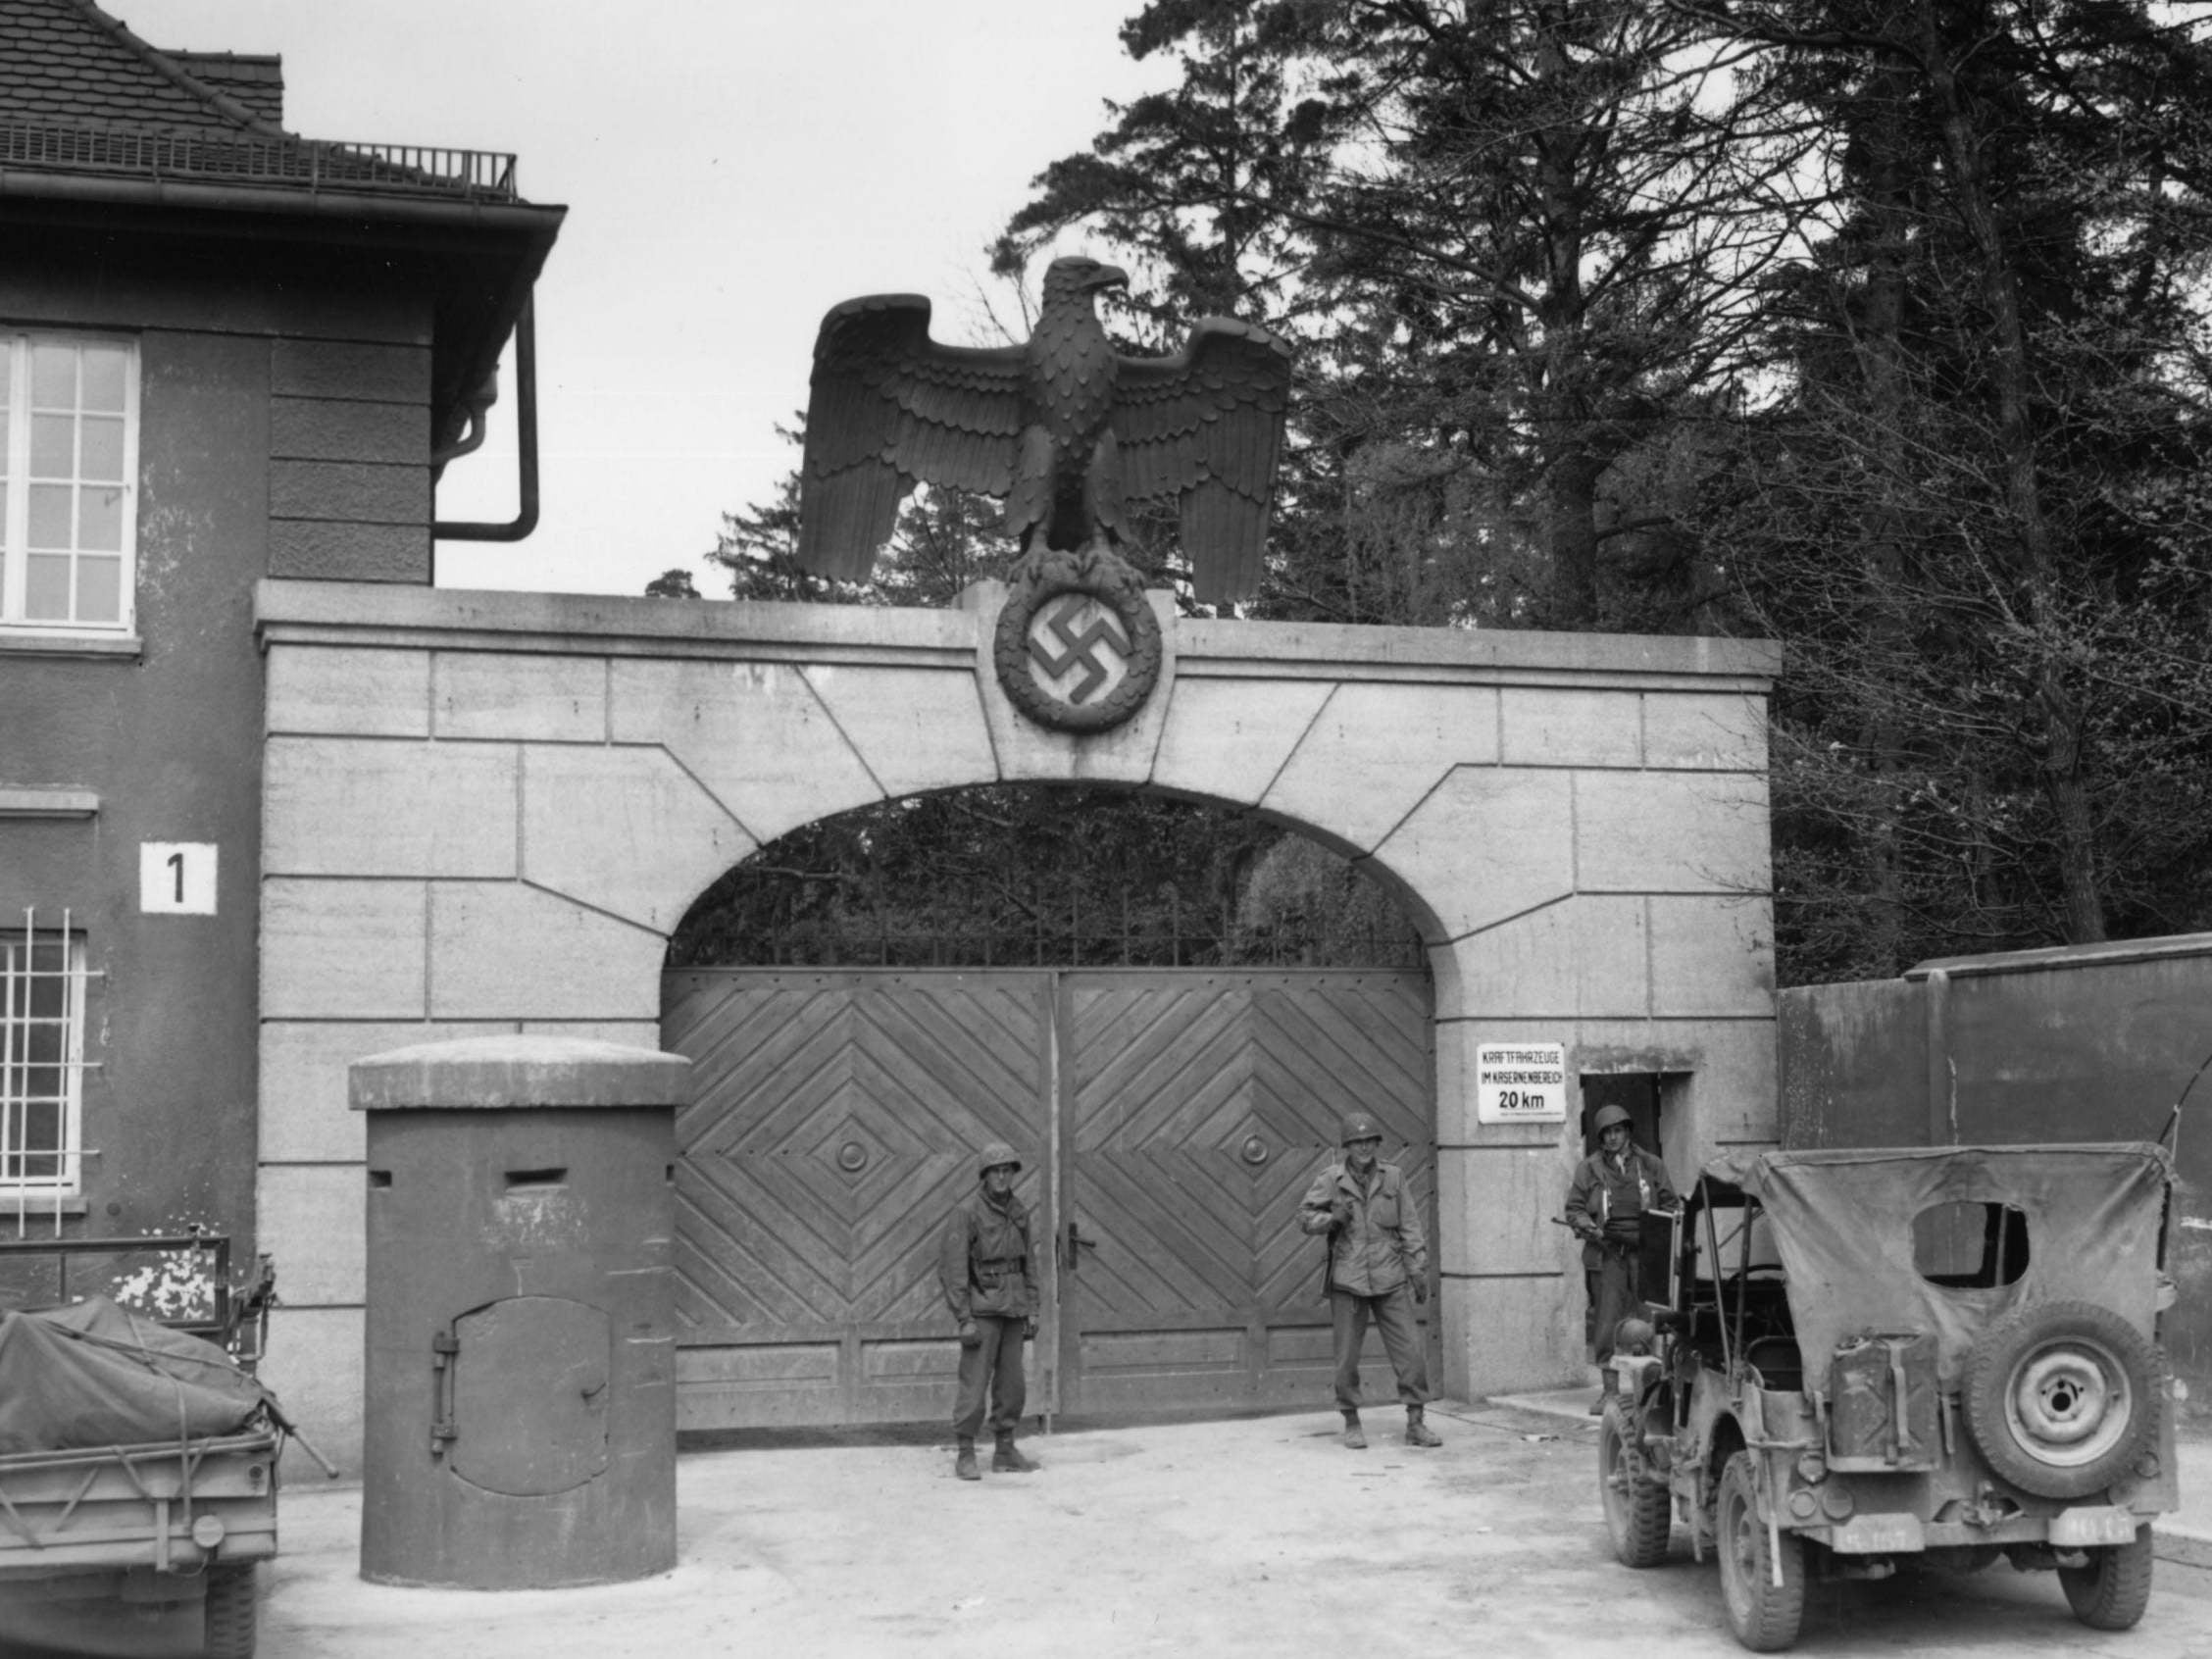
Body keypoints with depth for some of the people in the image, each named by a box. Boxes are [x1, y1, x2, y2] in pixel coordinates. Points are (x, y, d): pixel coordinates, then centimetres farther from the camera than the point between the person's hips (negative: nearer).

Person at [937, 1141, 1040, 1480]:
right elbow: (952, 1268, -13)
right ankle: (965, 1457, 2)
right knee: (974, 1383, -5)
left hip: (1013, 1311, 6)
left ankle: (1005, 1453, 17)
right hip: (983, 1310, -6)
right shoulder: (967, 1213, -11)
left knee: (1011, 1385, 9)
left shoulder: (1018, 1211, 9)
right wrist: (965, 1319, -16)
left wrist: (1032, 1309, 11)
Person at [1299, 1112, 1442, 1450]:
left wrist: (1418, 1270, 3)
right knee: (1347, 1356, 4)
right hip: (1347, 1280, -1)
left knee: (1409, 1350, -2)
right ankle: (1351, 1424, 18)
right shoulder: (1330, 1179, -1)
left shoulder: (1393, 1178, 4)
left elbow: (1410, 1226, 6)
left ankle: (1415, 1423, 7)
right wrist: (1332, 1218, -14)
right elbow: (1305, 1216, 6)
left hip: (1390, 1281, 1)